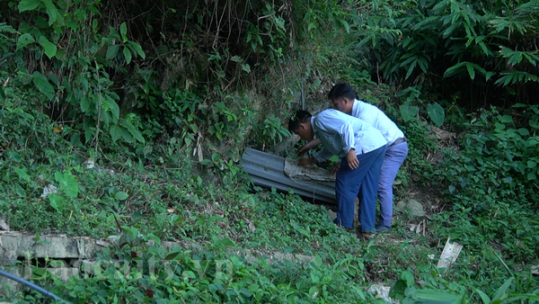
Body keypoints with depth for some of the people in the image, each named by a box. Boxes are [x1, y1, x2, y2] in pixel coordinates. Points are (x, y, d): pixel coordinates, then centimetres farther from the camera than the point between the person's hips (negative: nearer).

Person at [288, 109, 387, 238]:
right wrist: (309, 160, 52)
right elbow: (329, 151, 42)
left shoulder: (321, 119, -5)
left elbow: (345, 126, -20)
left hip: (365, 146, -10)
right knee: (368, 190, 13)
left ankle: (344, 224, 12)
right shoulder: (320, 128, 26)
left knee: (345, 184, 2)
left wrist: (350, 150, -27)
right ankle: (367, 229, 16)